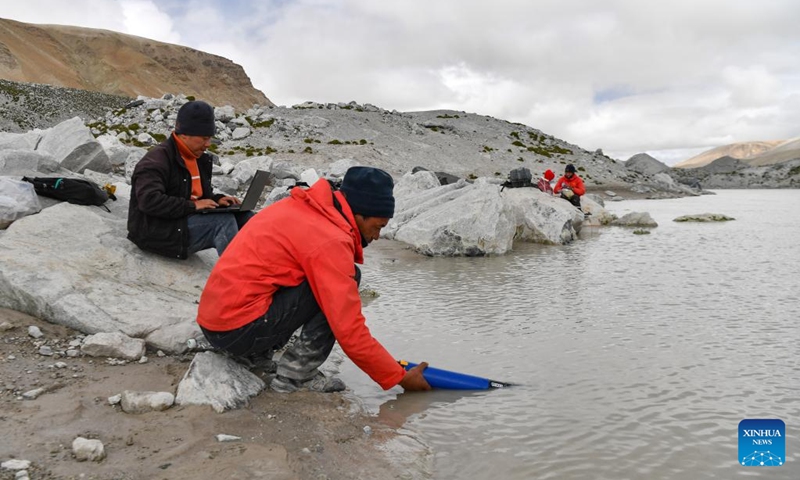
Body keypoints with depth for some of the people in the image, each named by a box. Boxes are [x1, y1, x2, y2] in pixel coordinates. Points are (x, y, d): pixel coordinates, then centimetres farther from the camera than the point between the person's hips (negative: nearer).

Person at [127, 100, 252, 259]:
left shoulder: (199, 159, 15)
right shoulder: (156, 161, -14)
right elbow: (149, 201, -26)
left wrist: (217, 199, 1)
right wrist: (192, 206, -27)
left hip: (186, 221, 9)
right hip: (157, 231, -9)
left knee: (242, 217, -9)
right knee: (223, 221, -28)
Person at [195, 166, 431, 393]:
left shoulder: (303, 207, 7)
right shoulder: (330, 241, -18)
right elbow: (350, 333, -18)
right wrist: (400, 377, -6)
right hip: (238, 330, -9)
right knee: (344, 280, -10)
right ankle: (295, 375, -6)